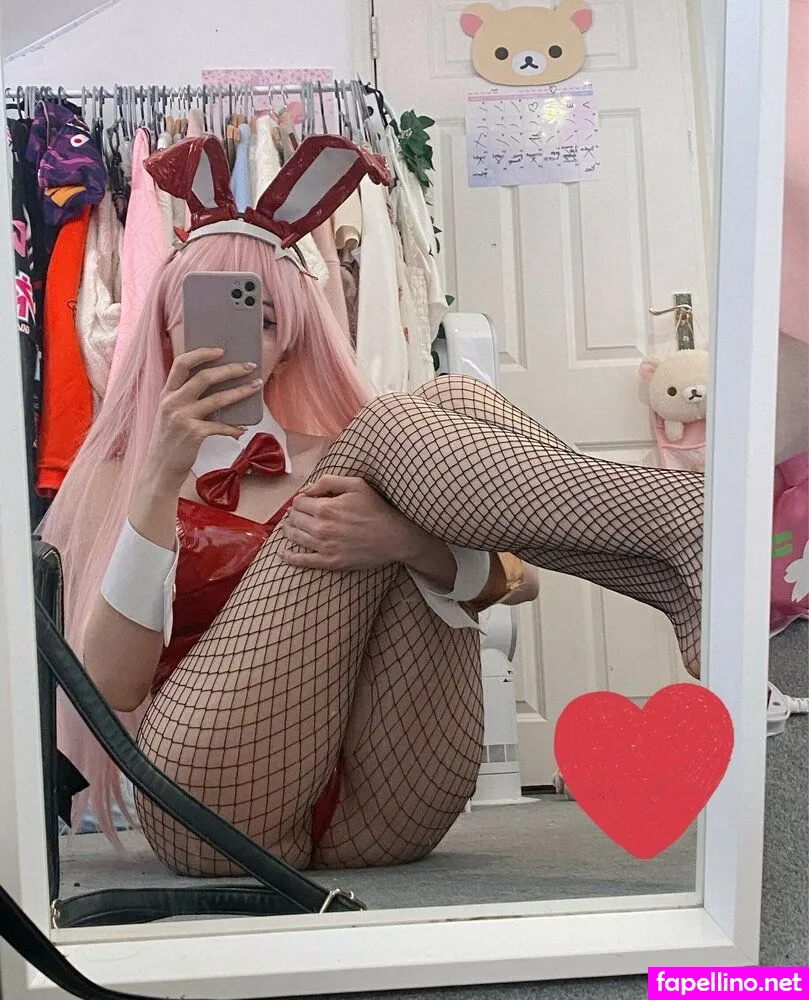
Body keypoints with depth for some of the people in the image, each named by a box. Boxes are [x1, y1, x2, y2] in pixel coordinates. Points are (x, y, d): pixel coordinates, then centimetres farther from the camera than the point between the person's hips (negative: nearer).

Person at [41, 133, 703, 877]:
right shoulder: (120, 481, 16)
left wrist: (409, 541, -16)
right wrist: (162, 481, -12)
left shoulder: (336, 460, 21)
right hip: (216, 801, -2)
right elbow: (107, 689, -3)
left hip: (384, 808, 3)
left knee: (452, 402, -9)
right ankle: (687, 545, -33)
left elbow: (519, 582, 5)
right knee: (389, 429, -14)